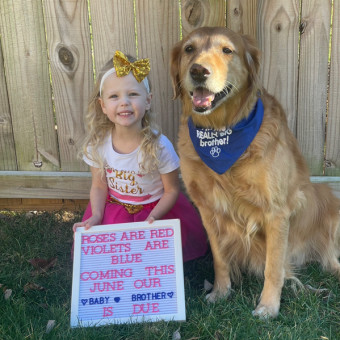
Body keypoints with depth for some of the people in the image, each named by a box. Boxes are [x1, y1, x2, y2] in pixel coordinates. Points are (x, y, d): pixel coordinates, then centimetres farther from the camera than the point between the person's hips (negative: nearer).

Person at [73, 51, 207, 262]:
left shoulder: (159, 146, -24)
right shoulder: (97, 144, -14)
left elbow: (172, 190, -12)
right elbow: (99, 185, -1)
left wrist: (152, 218, -25)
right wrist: (96, 216, -15)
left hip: (155, 207, -2)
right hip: (114, 206, 3)